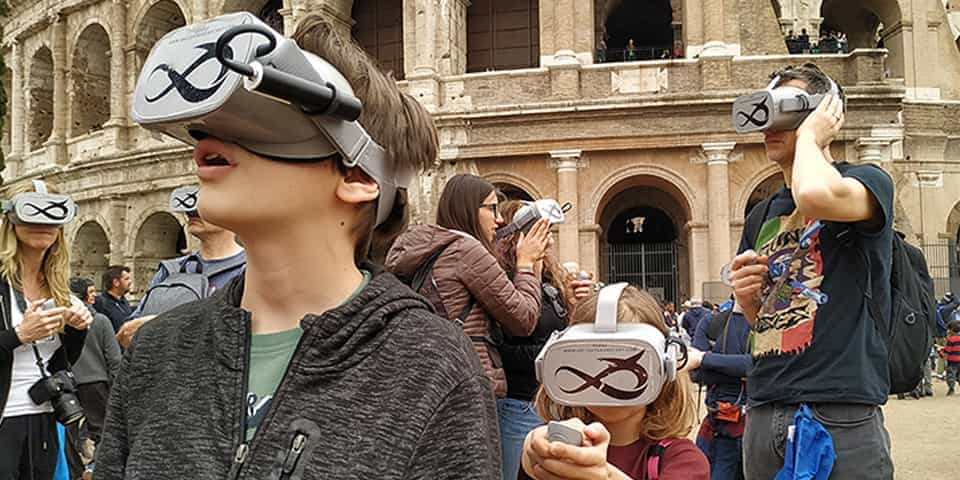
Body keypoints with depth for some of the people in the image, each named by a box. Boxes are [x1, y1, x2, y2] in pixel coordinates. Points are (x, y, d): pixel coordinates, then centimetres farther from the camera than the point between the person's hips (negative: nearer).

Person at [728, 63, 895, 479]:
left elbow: (816, 195, -28)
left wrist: (809, 136, -9)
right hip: (763, 416, 6)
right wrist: (747, 297, 0)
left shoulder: (868, 181, -3)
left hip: (841, 417, -6)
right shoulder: (761, 216, 15)